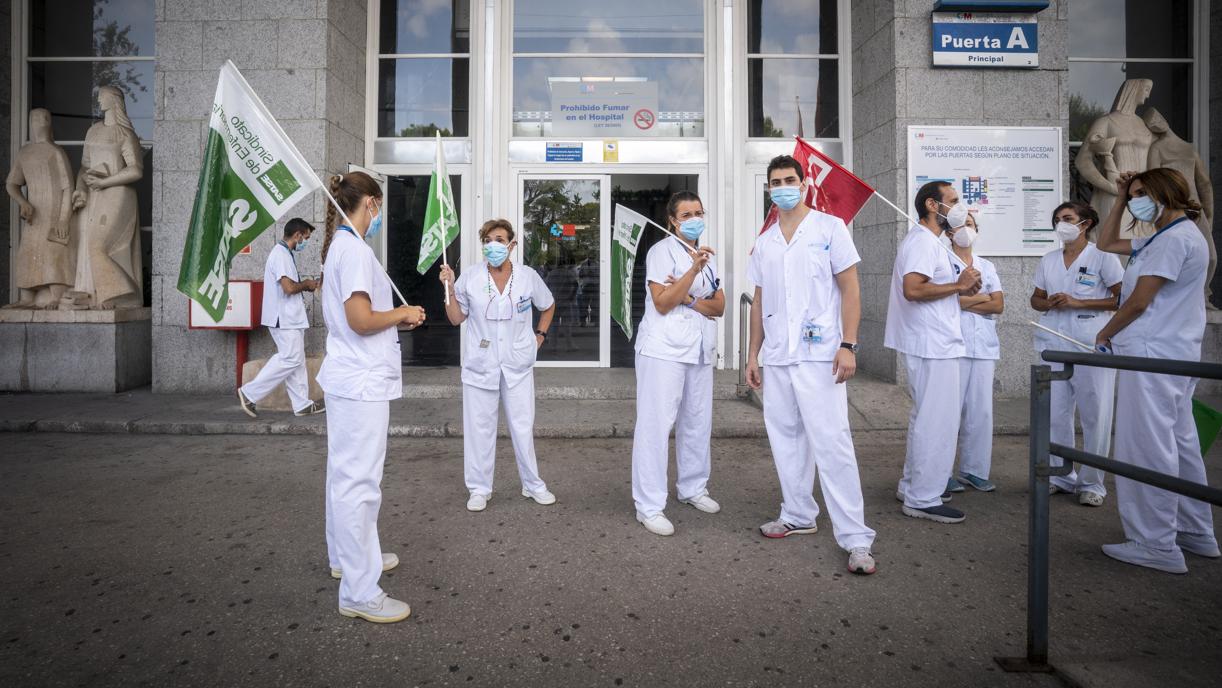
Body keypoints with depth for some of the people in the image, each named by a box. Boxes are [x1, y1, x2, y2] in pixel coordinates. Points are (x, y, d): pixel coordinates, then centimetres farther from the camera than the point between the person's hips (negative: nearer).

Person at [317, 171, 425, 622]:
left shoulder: (339, 245, 15)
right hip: (362, 382, -11)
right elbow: (361, 320, -23)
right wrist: (402, 314, -7)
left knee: (346, 474, 21)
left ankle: (347, 555, 38)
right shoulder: (354, 249, -16)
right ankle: (359, 593, 3)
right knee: (359, 482, -6)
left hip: (348, 378, 11)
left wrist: (398, 319, 10)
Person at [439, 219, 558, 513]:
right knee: (479, 428, 5)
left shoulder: (528, 276, -1)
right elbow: (456, 319, 4)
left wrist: (539, 336, 7)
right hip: (480, 365, 0)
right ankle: (480, 489, 20)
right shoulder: (470, 277, -3)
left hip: (518, 365, 0)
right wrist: (449, 289, -6)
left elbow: (548, 306, 17)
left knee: (523, 427, 6)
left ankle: (533, 484, 24)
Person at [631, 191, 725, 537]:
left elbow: (719, 306, 8)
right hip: (664, 350, -7)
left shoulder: (707, 257, 18)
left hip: (700, 351, 8)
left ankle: (693, 488, 30)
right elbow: (662, 303, -14)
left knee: (698, 422, 13)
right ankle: (649, 506, -2)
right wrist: (694, 270, -21)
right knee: (656, 425, -7)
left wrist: (689, 298, -10)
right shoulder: (662, 251, -4)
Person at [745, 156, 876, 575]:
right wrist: (753, 354, 13)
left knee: (831, 444, -8)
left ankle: (855, 538, 0)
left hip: (818, 355, -5)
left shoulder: (829, 228, 1)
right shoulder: (764, 242, 15)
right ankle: (798, 516, 26)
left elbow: (850, 289, -3)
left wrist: (848, 345, -13)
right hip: (775, 358, 6)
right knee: (786, 439, 11)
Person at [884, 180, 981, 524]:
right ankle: (923, 499, 3)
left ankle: (912, 486, 29)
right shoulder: (922, 241, -14)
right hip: (932, 347, -11)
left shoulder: (928, 242, 20)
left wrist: (960, 288, 9)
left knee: (926, 418, 18)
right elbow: (913, 289, -28)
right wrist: (959, 286, -16)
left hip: (935, 345, 11)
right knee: (937, 422, -6)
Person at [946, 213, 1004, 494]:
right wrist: (982, 297, -1)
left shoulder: (987, 266, 18)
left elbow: (999, 305, 7)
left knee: (981, 410, 5)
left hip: (984, 345, 5)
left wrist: (965, 301, -5)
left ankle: (974, 470, 14)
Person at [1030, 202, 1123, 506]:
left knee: (1095, 416, 0)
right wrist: (1049, 303, -3)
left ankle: (1091, 483, 12)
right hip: (1053, 344, 4)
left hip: (1092, 345, -4)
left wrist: (1078, 302, -14)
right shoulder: (1048, 260, 12)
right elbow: (1036, 298, 19)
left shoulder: (1102, 256, -2)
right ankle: (1060, 476, 19)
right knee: (1055, 413, 7)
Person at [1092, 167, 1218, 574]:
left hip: (1152, 356, -11)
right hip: (1175, 356, 11)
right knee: (1179, 443, 16)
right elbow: (1106, 244, 29)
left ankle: (1157, 546, 0)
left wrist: (1104, 335, -1)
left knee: (1147, 448, -7)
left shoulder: (1175, 238, -12)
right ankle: (1197, 534, 27)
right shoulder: (1163, 238, 18)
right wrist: (1119, 200, 21)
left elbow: (1139, 301, -15)